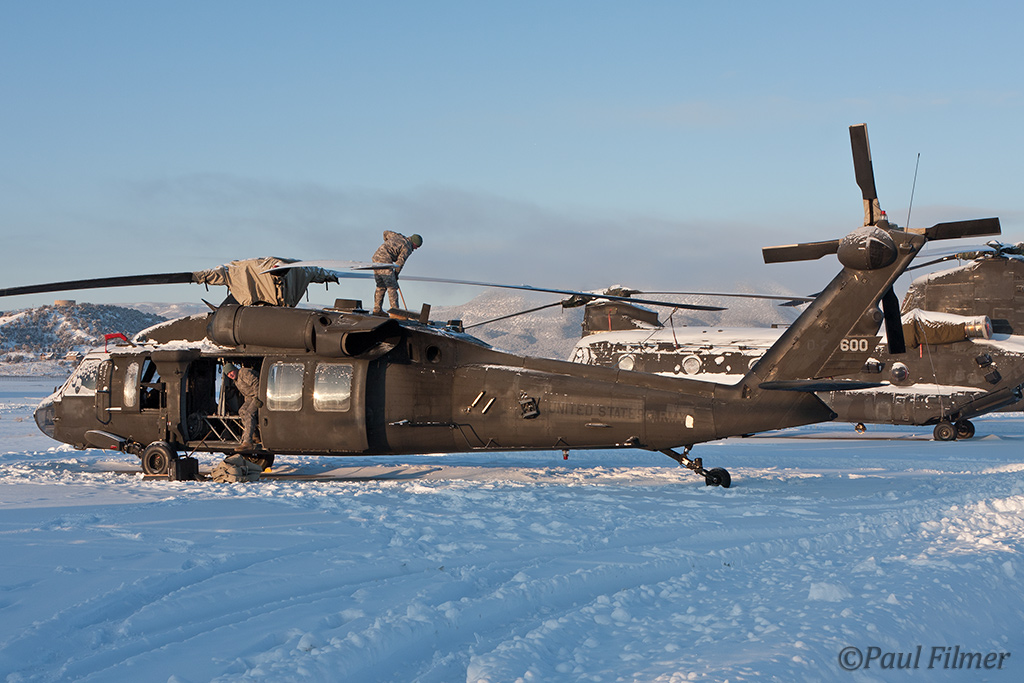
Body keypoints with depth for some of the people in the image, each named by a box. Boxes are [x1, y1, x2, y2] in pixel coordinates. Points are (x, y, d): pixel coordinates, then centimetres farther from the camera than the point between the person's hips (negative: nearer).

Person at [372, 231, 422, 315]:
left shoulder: (398, 236, 19)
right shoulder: (407, 248, -5)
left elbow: (386, 233, 33)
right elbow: (400, 262, -8)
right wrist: (396, 275, 5)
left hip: (376, 257, 9)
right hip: (384, 261, -9)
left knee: (381, 286, 14)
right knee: (392, 287, -5)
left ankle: (377, 309, 14)